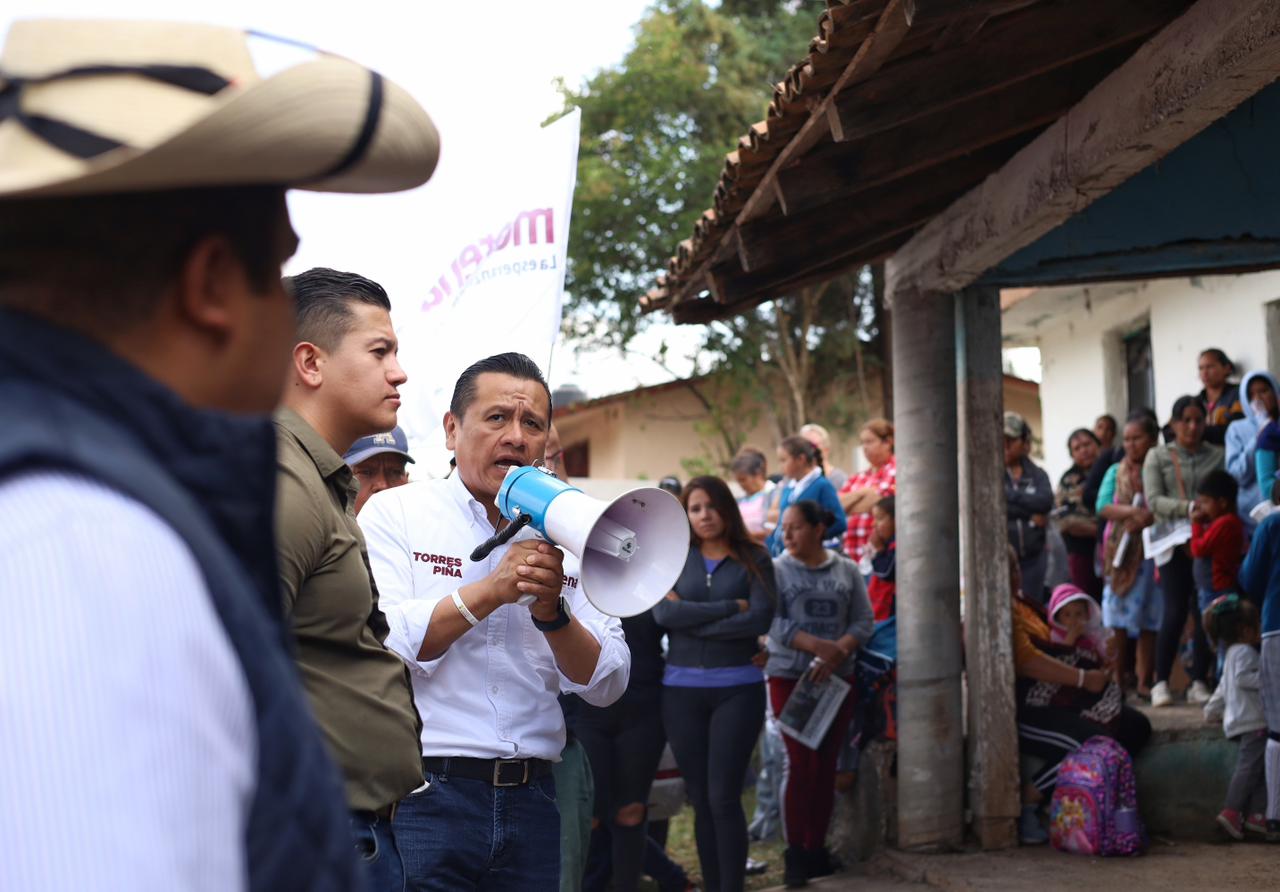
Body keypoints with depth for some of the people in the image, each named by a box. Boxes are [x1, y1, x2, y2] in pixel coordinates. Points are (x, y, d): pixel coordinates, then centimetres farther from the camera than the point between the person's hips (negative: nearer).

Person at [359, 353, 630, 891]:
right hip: (423, 799, -4)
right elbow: (377, 648, -15)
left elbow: (607, 684, 3)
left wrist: (553, 611, -13)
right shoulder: (394, 513, 0)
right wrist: (491, 591, -18)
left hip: (531, 801, 4)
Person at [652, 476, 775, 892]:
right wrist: (731, 607, -10)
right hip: (682, 689, 2)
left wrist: (692, 619, -9)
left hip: (737, 688, -2)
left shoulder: (754, 559, 3)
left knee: (723, 798, -7)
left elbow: (761, 619, -10)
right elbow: (663, 613, -8)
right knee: (700, 800, 6)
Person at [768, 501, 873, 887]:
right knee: (800, 762, -8)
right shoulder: (777, 570, -1)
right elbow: (775, 623, -11)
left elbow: (863, 622, 2)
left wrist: (837, 653, -15)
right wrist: (819, 646, -22)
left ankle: (816, 849, 14)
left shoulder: (847, 570, 6)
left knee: (826, 765, 6)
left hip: (836, 679, 3)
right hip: (789, 678, -3)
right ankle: (795, 853, -3)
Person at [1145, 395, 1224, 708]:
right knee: (1175, 611, -7)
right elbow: (1154, 500, -4)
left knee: (1204, 612, 0)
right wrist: (1189, 508, -19)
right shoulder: (1158, 456, 7)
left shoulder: (1217, 455, 10)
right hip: (1173, 542, -1)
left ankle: (1199, 683, 8)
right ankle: (1161, 682, 2)